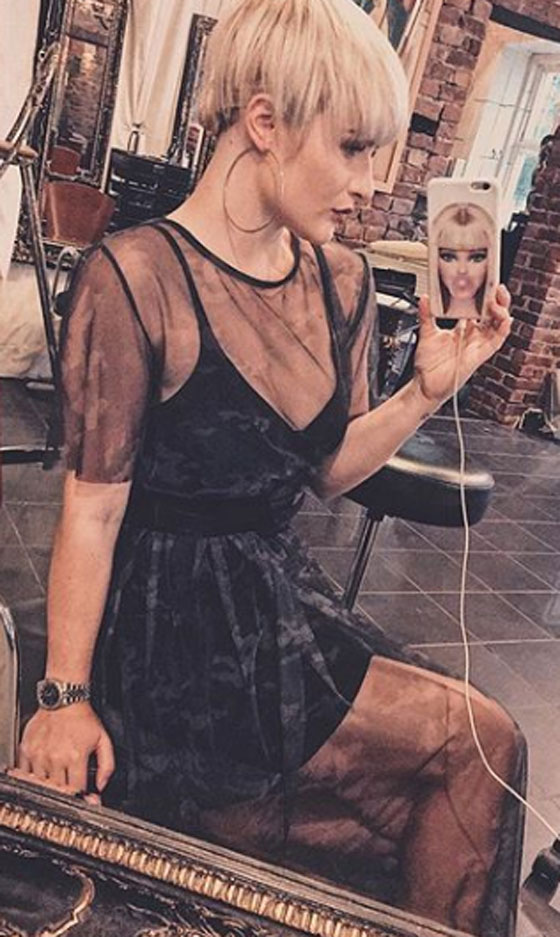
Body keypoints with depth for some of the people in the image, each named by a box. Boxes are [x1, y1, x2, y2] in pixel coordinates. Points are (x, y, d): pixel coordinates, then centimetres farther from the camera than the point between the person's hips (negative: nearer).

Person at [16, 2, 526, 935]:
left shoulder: (342, 281, 3)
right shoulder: (137, 276, -18)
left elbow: (330, 466, 10)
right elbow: (92, 509, -14)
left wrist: (429, 388, -3)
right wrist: (65, 697, -10)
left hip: (283, 597, 7)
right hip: (171, 631, -6)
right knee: (477, 740, -7)